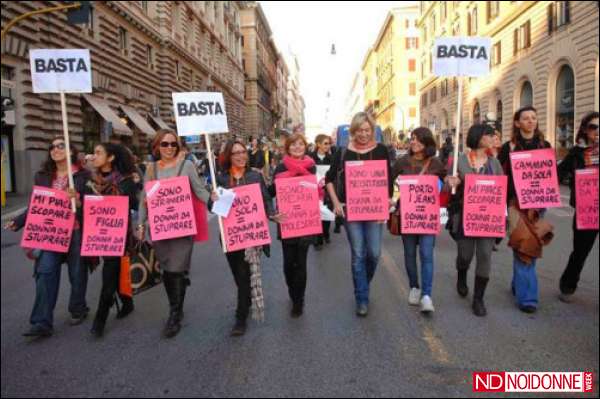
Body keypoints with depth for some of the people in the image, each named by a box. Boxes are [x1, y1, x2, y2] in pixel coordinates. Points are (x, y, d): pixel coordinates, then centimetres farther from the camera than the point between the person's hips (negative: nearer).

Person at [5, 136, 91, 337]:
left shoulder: (83, 175, -2)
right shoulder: (42, 176, 10)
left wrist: (78, 201, -22)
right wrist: (18, 222, 5)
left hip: (76, 232, -3)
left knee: (77, 273, 8)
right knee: (45, 272, -8)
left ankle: (78, 310, 31)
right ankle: (42, 323, -5)